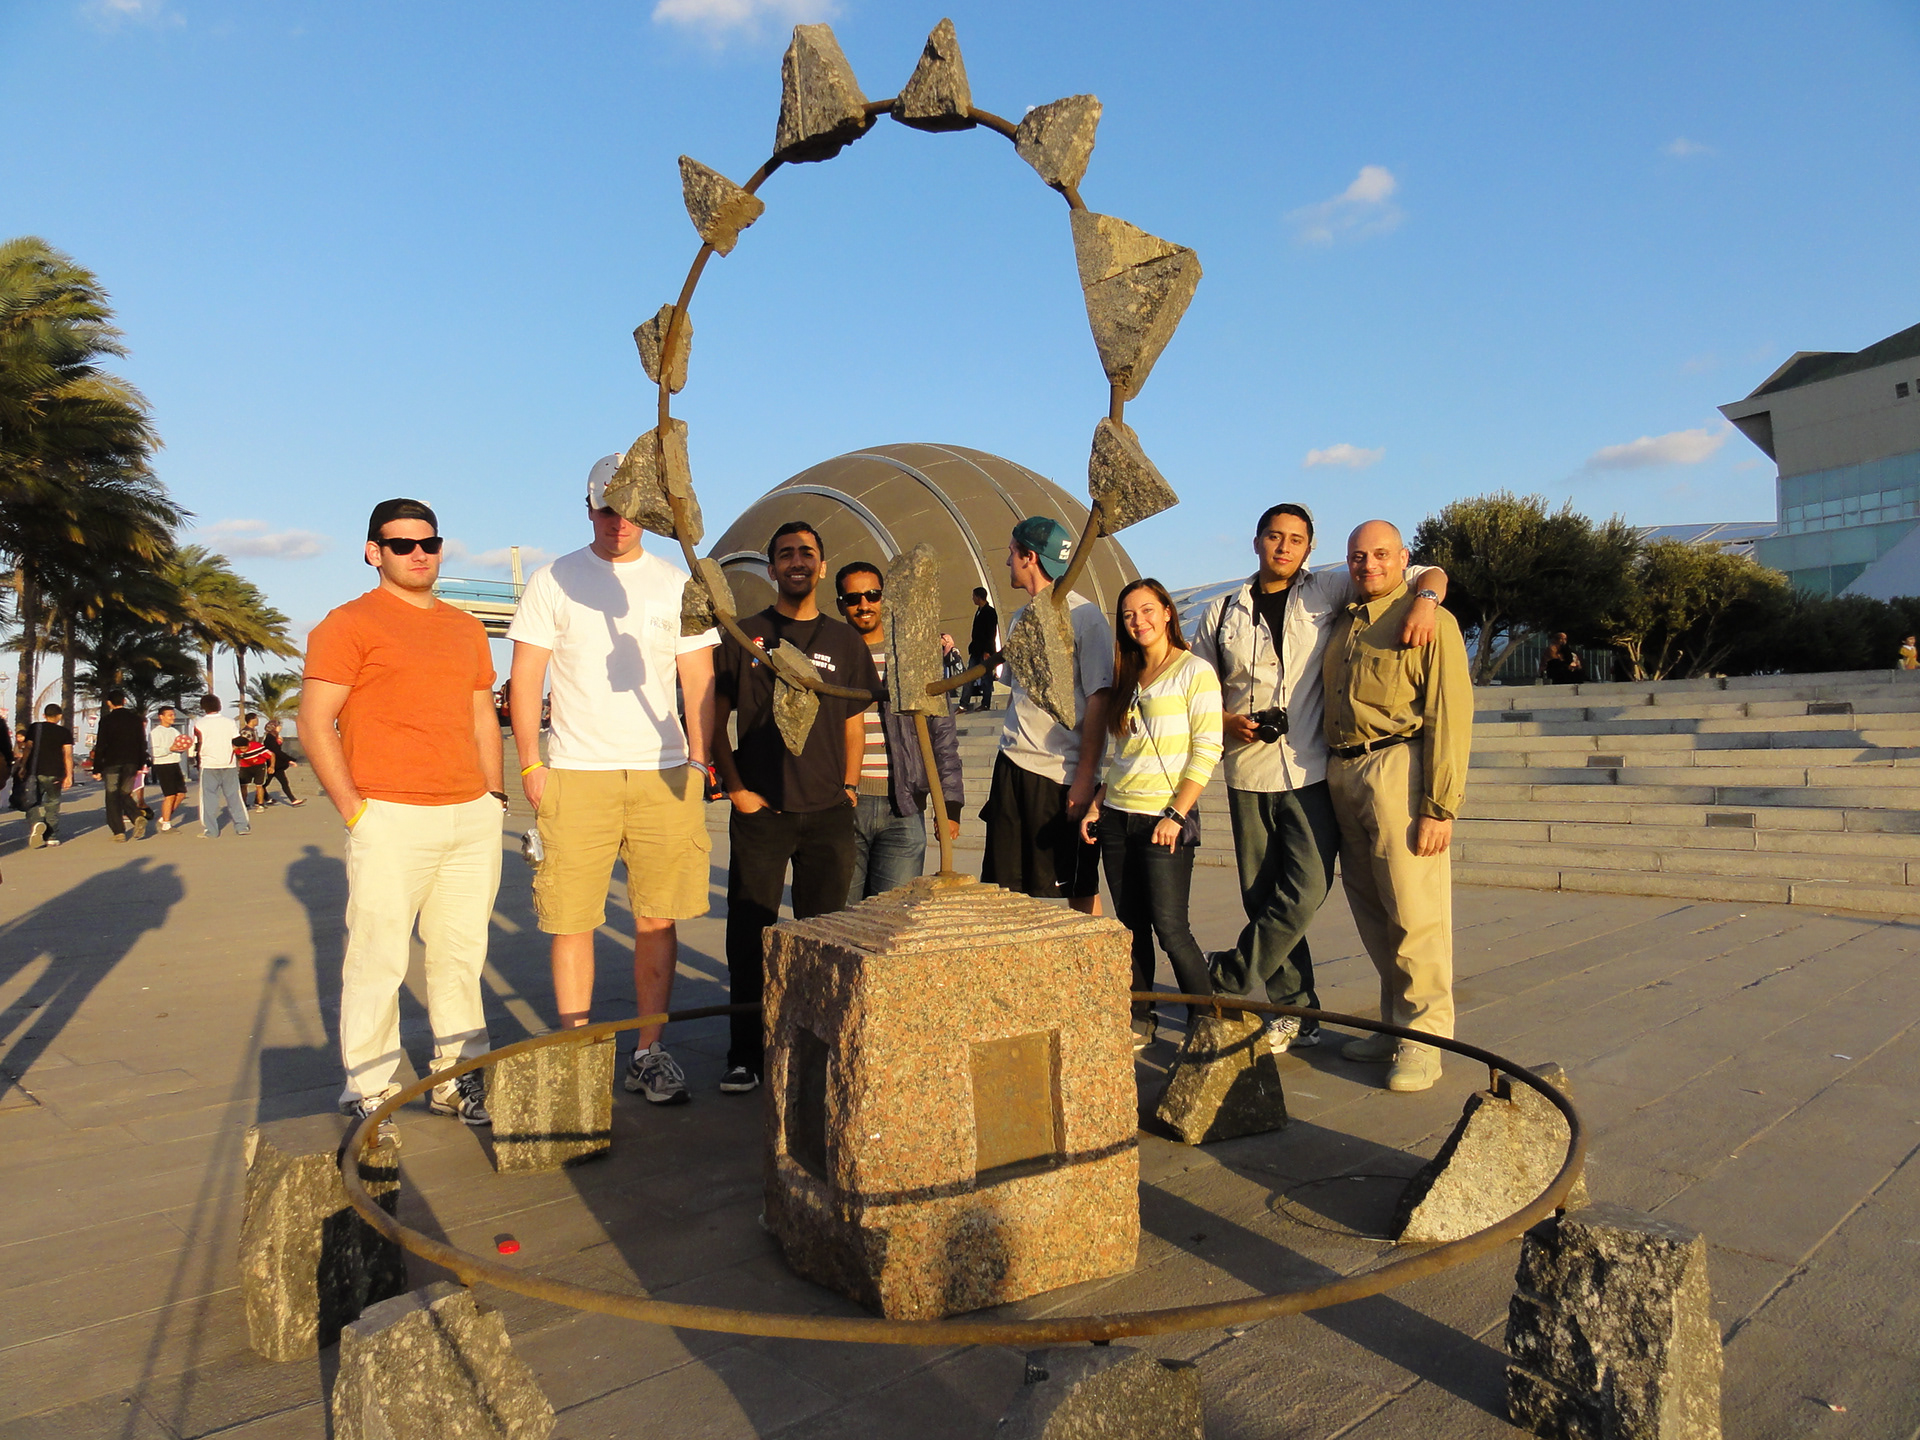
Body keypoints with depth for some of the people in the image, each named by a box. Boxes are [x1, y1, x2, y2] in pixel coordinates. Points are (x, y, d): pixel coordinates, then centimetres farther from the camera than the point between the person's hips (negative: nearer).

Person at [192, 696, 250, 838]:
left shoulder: (199, 724, -3)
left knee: (209, 798, 2)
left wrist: (197, 760, 11)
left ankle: (210, 831, 1)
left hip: (208, 765, -2)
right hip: (229, 764, 2)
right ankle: (242, 826, 10)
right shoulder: (229, 722, 3)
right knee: (234, 795, 9)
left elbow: (197, 746, -3)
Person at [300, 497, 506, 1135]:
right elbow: (315, 724, -6)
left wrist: (494, 795, 13)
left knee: (461, 954, 9)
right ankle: (368, 1093, 9)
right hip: (390, 819, -5)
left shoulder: (466, 629, 19)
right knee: (378, 958, -3)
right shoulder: (349, 624, -1)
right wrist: (353, 809, -12)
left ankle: (457, 1078, 20)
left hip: (473, 818, 6)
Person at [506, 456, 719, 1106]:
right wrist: (530, 764, -3)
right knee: (572, 919, 0)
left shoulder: (676, 584, 10)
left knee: (657, 919, 5)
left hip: (662, 773, 2)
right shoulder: (553, 582, 6)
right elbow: (525, 678, 4)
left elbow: (699, 680, 10)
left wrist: (698, 761, 2)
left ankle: (648, 1053, 16)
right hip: (575, 775, -1)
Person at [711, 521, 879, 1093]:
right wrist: (734, 787, -2)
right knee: (750, 933, 2)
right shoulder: (744, 635, 5)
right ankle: (745, 1054, 14)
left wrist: (848, 786, 5)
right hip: (759, 811, -1)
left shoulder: (844, 640, 10)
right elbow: (715, 718, 6)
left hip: (827, 814, 2)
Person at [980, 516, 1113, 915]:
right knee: (1008, 888, 7)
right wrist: (1002, 777, 16)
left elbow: (1098, 702, -11)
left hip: (1063, 774, -7)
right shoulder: (1022, 619, 15)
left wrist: (1084, 779, -16)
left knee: (1080, 889, 3)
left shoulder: (1083, 616, -8)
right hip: (1012, 767, 7)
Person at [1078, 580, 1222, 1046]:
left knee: (1171, 928, -5)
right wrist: (1097, 802, 9)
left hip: (1164, 820, -6)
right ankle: (1138, 1023, 19)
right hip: (1116, 817, 6)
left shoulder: (1195, 671, -5)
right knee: (1131, 925, 10)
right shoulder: (1128, 677, 15)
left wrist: (1176, 814, -16)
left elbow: (1207, 750, -11)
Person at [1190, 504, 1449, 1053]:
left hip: (1311, 769, -2)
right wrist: (1226, 721, -2)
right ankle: (1296, 1012, 17)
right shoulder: (1222, 614, 12)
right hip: (1248, 770, 2)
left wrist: (1424, 598, -16)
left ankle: (1229, 977, 5)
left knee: (1307, 888, -13)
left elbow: (1427, 572, 7)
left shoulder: (1327, 592, 6)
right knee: (1264, 897, 5)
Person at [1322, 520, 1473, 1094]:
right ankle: (1395, 1023, 24)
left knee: (1413, 910, -5)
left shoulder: (1429, 620, -3)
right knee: (1370, 910, 12)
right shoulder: (1342, 625, 19)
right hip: (1342, 773, 7)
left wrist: (1439, 806, -17)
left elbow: (1449, 716, -10)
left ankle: (1424, 1037, 6)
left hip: (1398, 768, -7)